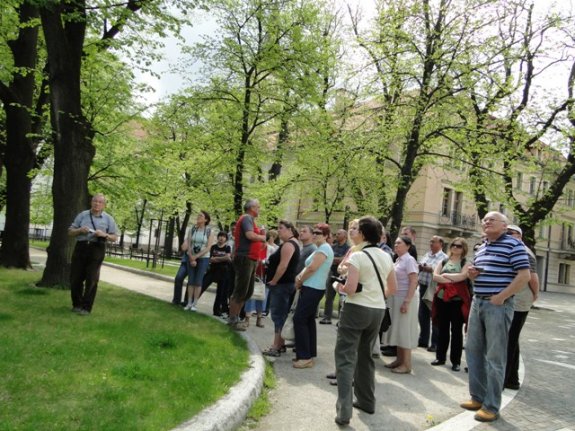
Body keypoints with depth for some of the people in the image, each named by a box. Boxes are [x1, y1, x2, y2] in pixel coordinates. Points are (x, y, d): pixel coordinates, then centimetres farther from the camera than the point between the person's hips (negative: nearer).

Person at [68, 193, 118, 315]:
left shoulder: (108, 219, 6)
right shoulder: (82, 215, 11)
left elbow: (114, 237, 6)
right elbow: (70, 232, 12)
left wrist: (104, 234, -14)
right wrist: (80, 230, -9)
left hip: (97, 249, -2)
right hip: (80, 248, 2)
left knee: (91, 280, -2)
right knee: (75, 278, 5)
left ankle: (86, 307, 6)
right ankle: (76, 304, 22)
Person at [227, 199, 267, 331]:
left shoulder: (250, 220, 21)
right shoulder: (247, 218, -9)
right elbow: (250, 235, -25)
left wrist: (261, 236, 5)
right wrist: (263, 237, -9)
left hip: (251, 260, 10)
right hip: (245, 259, -10)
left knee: (248, 292, 14)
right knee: (240, 291, -6)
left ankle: (235, 318, 22)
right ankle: (232, 320, 2)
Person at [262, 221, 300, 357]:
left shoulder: (288, 244, -16)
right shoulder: (292, 243, 17)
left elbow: (283, 265, -24)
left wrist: (273, 281, -16)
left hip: (281, 284, -11)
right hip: (285, 284, 11)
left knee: (278, 314, -8)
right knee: (281, 314, 14)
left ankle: (276, 347, -4)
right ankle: (281, 344, 20)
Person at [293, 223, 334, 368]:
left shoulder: (324, 248, -14)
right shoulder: (321, 248, 19)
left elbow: (312, 268, -21)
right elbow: (308, 266, 16)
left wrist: (299, 282, -8)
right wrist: (300, 276, -3)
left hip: (312, 289, -10)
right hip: (312, 288, 10)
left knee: (299, 319, -11)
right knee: (308, 320, 12)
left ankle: (305, 357, -8)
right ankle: (309, 354, 19)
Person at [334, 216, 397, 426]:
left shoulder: (357, 256, -13)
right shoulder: (386, 257, 8)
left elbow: (351, 288, -20)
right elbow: (392, 289, 14)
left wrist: (341, 287, 0)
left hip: (356, 309, -7)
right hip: (378, 310, 7)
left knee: (345, 356, -4)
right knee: (365, 355, 21)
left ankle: (344, 409, -11)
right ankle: (366, 401, 31)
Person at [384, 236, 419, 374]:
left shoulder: (409, 260, -13)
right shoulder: (398, 260, 12)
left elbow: (414, 282, -19)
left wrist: (407, 301, -23)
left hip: (406, 298, -8)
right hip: (396, 297, 8)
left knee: (405, 330, -3)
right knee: (398, 329, 12)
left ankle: (406, 364, 5)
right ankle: (399, 360, 21)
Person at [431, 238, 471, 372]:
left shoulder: (465, 263, 2)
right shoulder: (443, 262, 12)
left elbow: (462, 276, -16)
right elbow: (435, 276, -2)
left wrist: (445, 275, -6)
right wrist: (452, 280, -13)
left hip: (458, 300, -3)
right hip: (442, 298, 3)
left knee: (456, 330, 2)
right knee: (442, 329, 10)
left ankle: (456, 361, 9)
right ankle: (440, 357, 20)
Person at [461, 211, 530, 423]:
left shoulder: (514, 244, -8)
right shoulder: (481, 247, 16)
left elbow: (524, 275, -15)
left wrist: (501, 297, -17)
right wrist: (472, 274, 2)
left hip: (498, 305, -8)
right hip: (477, 302, 8)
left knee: (495, 357, -1)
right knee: (473, 351, 13)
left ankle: (491, 406, 9)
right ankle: (478, 397, 26)